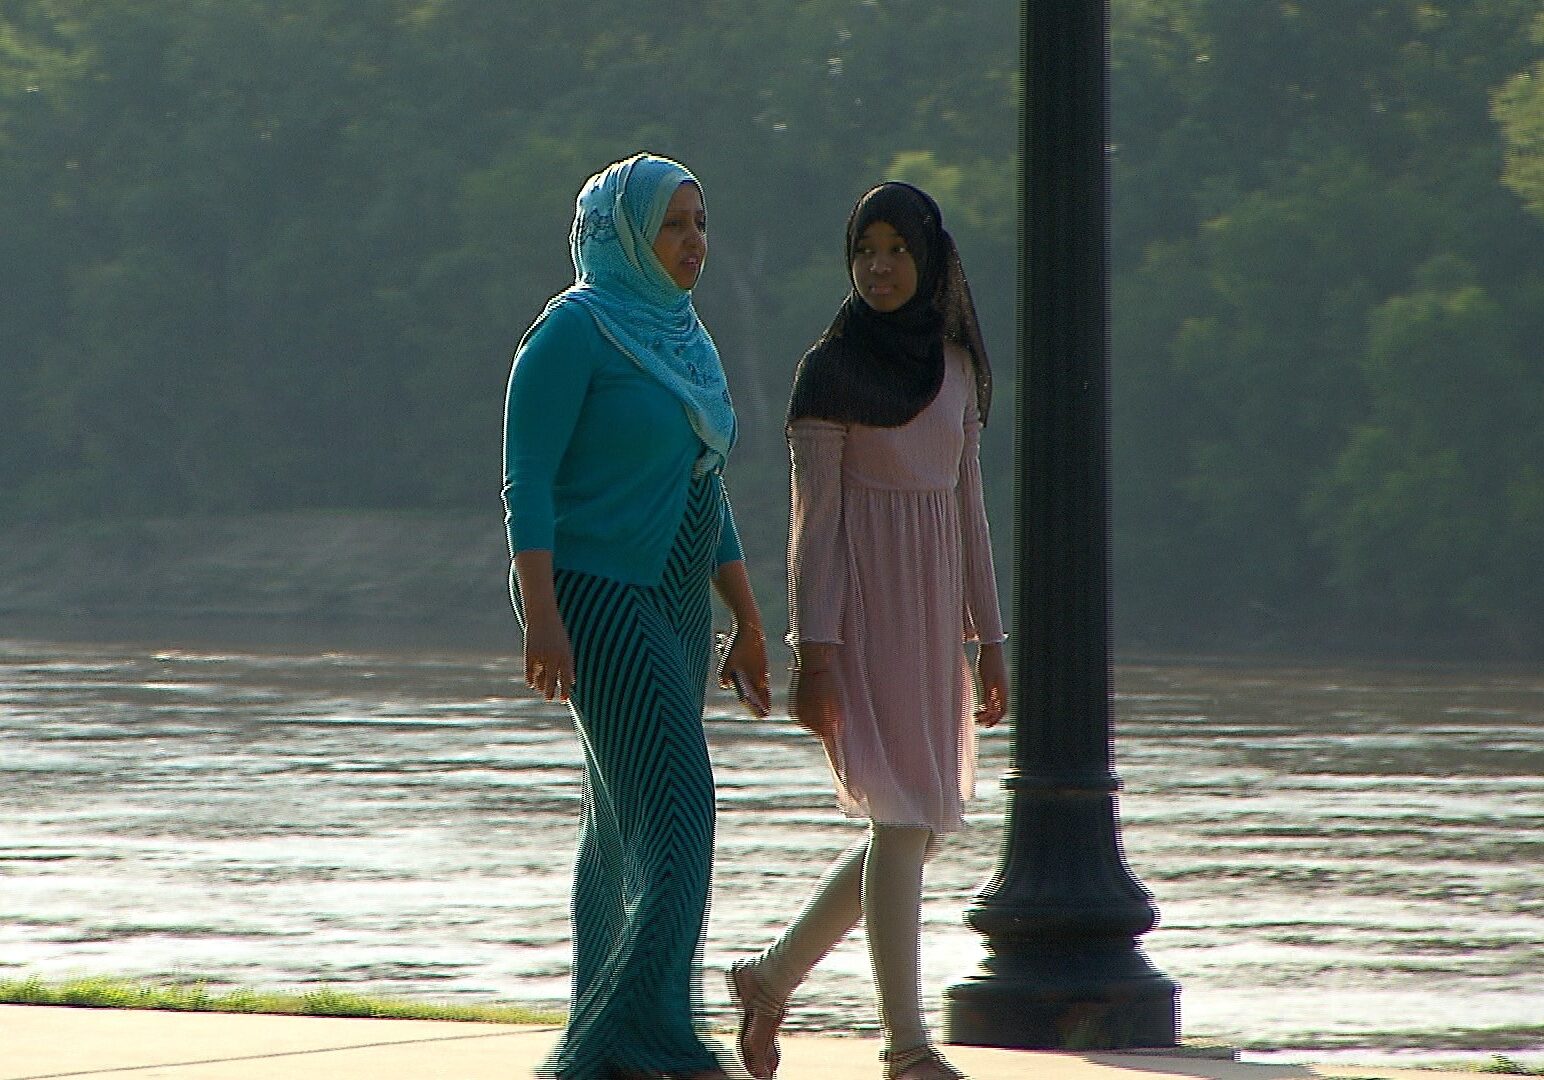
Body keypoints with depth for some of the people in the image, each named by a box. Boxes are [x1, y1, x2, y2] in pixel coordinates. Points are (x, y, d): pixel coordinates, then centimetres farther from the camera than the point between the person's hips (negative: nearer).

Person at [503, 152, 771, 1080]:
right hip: (598, 600, -8)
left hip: (672, 604, 8)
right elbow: (527, 479, -14)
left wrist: (747, 620, 19)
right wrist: (540, 618, -22)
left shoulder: (685, 338, 16)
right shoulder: (574, 331, -9)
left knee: (624, 827, 8)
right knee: (674, 803, -17)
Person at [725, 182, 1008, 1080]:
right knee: (904, 816, -10)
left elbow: (968, 503, 15)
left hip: (935, 603, 7)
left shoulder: (956, 365, 12)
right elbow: (814, 517, -9)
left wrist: (988, 640, 12)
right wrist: (813, 654, -14)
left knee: (927, 823, 8)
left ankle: (772, 978, 20)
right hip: (863, 600, -7)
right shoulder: (831, 370, -6)